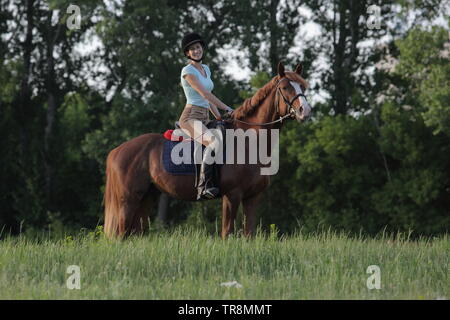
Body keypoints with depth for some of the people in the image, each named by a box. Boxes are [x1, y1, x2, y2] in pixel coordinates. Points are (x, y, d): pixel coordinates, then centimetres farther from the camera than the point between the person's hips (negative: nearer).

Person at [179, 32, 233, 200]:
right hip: (191, 117, -9)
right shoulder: (188, 71, -6)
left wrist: (220, 119, 16)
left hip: (204, 119, 9)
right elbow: (204, 94, -14)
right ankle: (203, 186, -41)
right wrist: (227, 108, -14)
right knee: (214, 142, -35)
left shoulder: (206, 69, 19)